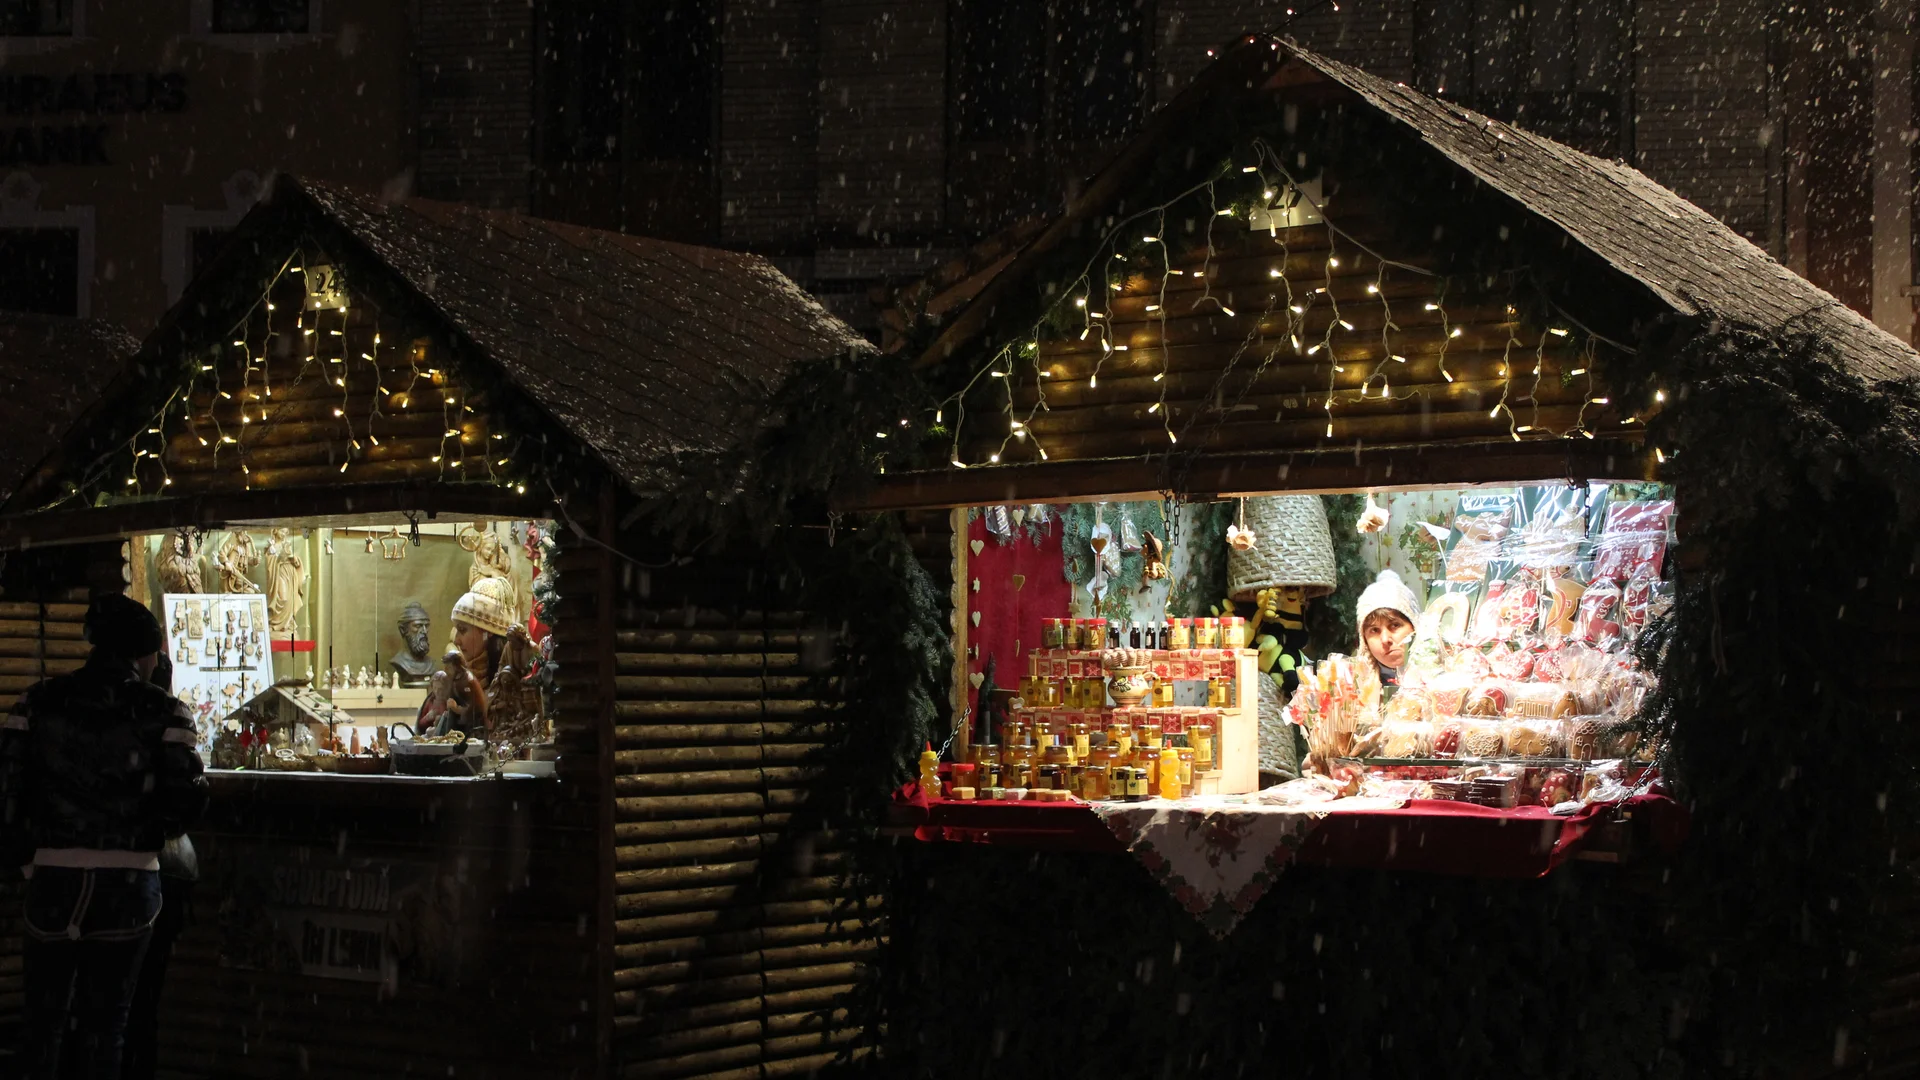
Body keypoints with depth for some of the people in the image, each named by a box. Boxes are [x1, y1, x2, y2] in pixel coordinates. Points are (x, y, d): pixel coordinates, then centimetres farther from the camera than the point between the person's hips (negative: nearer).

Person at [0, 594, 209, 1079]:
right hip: (128, 884, -1)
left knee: (44, 1019, 14)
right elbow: (186, 798, -11)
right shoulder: (163, 711, -5)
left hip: (53, 877, 1)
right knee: (104, 1021, 10)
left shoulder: (39, 702, 1)